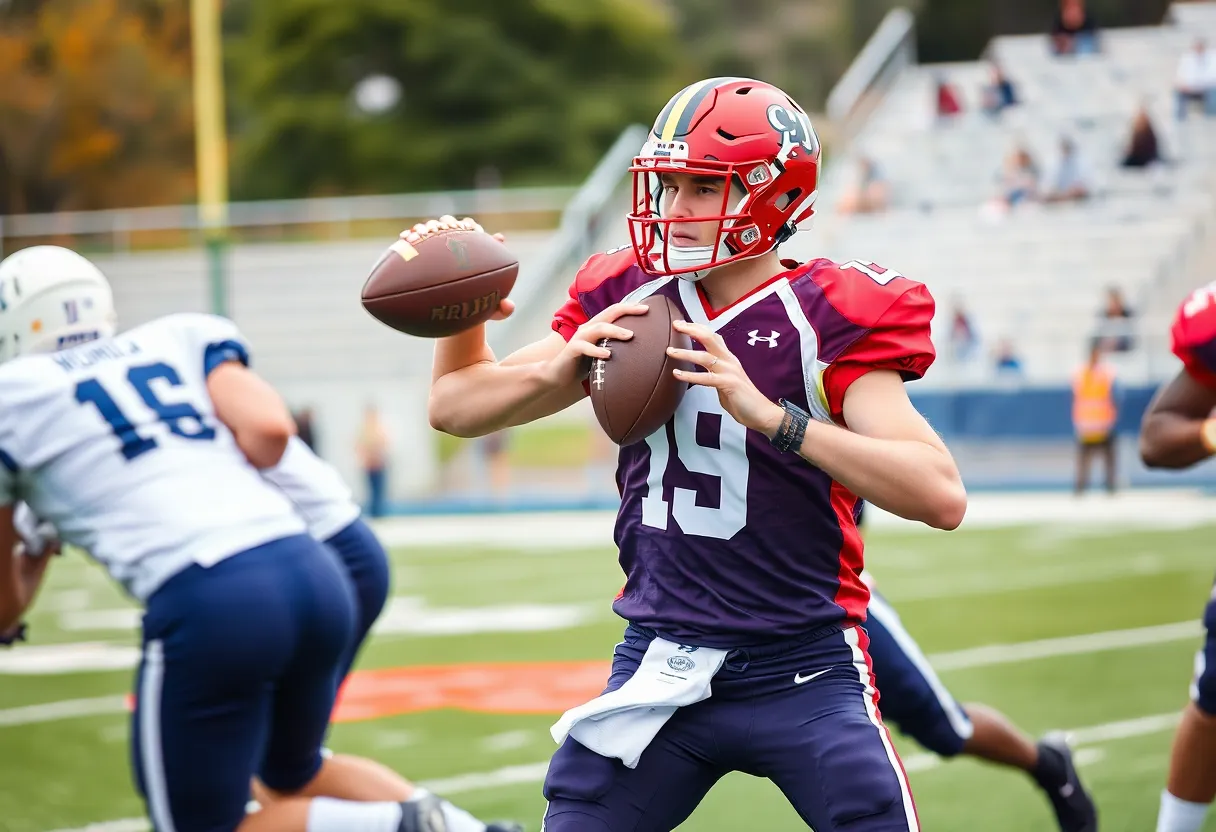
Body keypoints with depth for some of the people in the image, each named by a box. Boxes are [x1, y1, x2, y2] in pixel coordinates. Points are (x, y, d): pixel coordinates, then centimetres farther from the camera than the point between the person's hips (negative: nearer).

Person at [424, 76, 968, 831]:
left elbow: (941, 495, -23)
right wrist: (559, 366, -9)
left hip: (804, 676, -4)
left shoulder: (827, 321, -10)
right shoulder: (628, 302, 4)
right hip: (660, 664, 4)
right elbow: (457, 406, 11)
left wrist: (768, 413, -30)